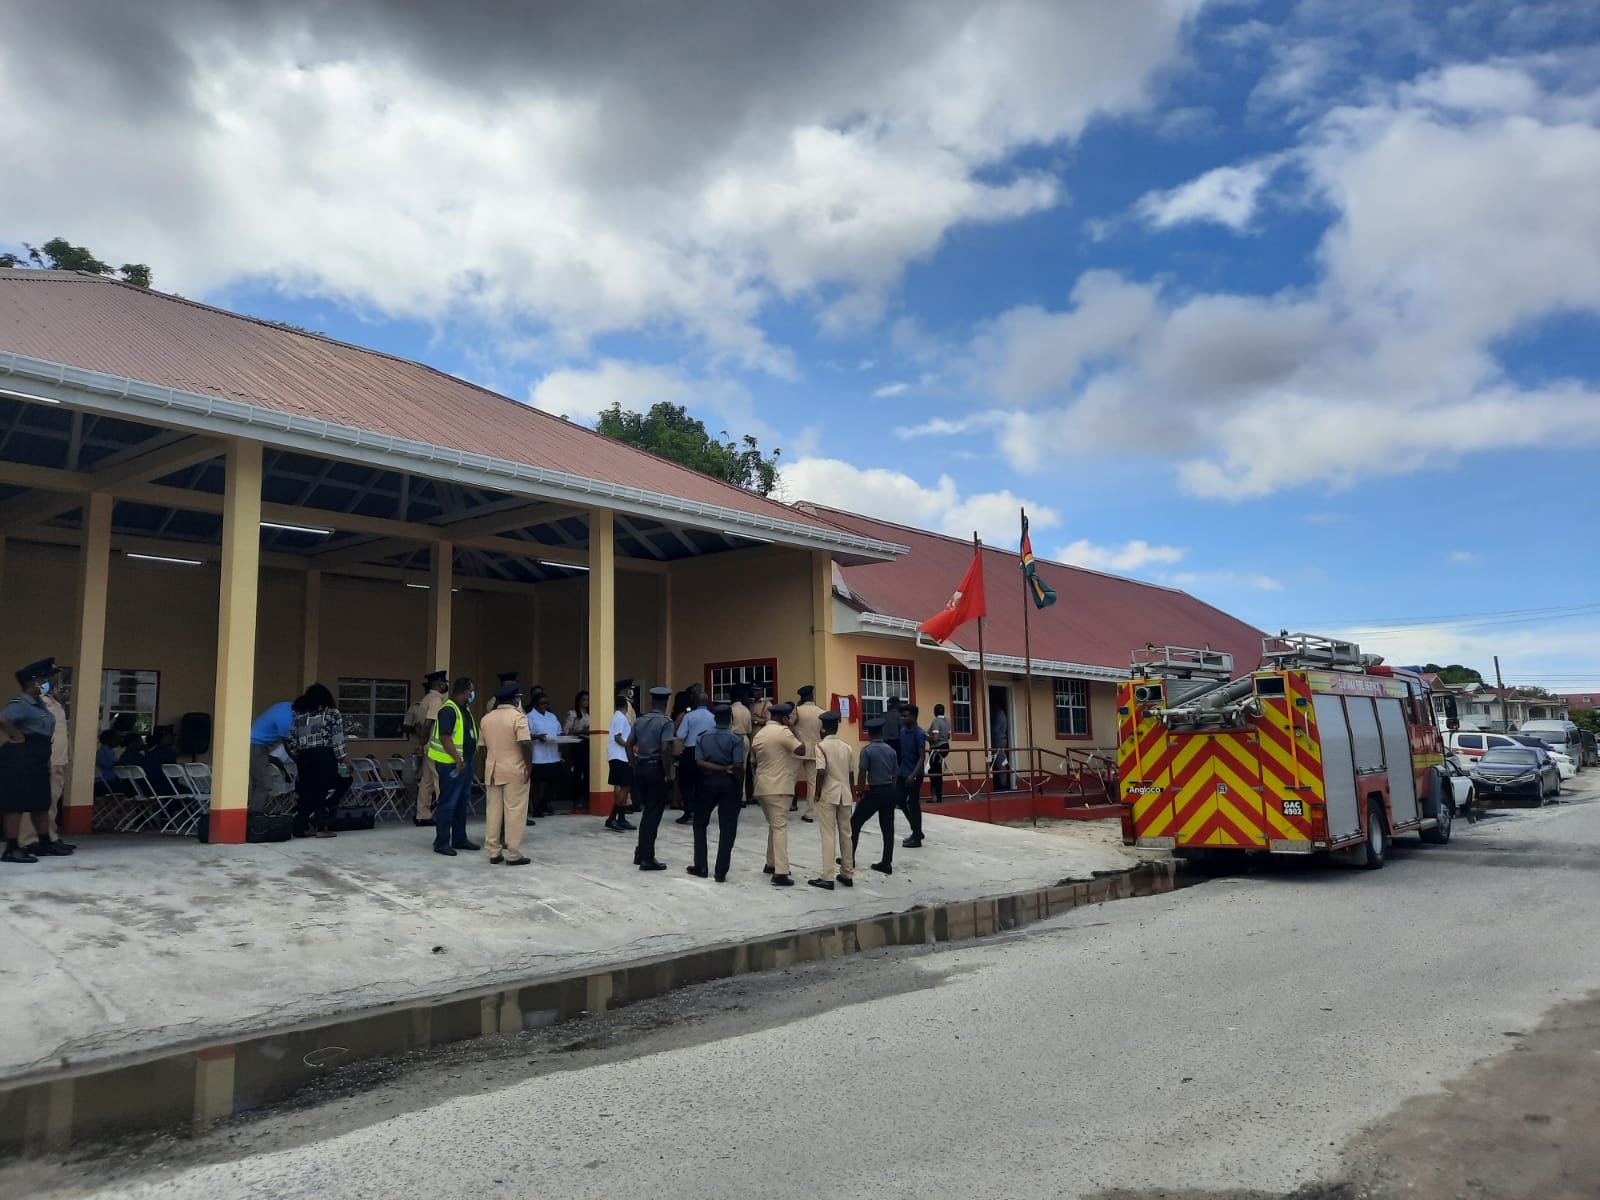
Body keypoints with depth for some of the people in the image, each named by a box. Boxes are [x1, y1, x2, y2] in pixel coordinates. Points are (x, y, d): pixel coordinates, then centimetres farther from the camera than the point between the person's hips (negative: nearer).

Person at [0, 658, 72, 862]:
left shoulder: (39, 704, 15)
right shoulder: (21, 704, -15)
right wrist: (16, 736, -22)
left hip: (38, 758, 10)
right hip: (21, 758, -10)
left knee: (40, 803, 16)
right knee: (17, 803, -7)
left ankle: (45, 844, 26)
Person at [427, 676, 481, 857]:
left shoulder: (465, 709, 14)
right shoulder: (448, 710, -15)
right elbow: (445, 738, -21)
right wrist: (458, 760, -23)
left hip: (465, 762, 10)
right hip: (451, 764, -10)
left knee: (462, 803, 14)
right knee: (448, 804, -4)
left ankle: (459, 839, 23)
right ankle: (441, 842, 3)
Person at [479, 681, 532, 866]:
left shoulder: (486, 719, 8)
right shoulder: (517, 716, -10)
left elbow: (484, 747, 12)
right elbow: (525, 744, -19)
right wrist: (529, 766, -10)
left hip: (492, 771, 6)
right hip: (514, 770, -6)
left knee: (493, 811, 9)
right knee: (514, 812, -1)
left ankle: (494, 852, 13)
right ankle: (513, 854, 1)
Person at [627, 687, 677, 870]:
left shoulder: (640, 721, 9)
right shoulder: (666, 722, -11)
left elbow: (629, 744, 9)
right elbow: (665, 748, -21)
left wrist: (635, 766, 14)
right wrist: (668, 773, -14)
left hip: (640, 767, 6)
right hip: (656, 768, -6)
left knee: (648, 810, 19)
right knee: (654, 813, 1)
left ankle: (641, 852, 25)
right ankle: (647, 858, 3)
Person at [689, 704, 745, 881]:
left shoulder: (703, 737, 3)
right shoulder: (736, 739, -7)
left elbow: (699, 763, -9)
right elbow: (738, 766, -15)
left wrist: (719, 768, -7)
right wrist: (741, 788, -5)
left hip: (708, 782, 2)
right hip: (729, 783, -2)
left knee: (700, 823, 18)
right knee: (727, 828, 3)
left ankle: (700, 867, 17)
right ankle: (721, 872, 2)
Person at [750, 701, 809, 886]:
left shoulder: (760, 733, 13)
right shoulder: (783, 731, -11)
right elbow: (802, 750, -13)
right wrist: (793, 729, -6)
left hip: (762, 786, 8)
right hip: (778, 787, -8)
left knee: (774, 825, 21)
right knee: (780, 827, -10)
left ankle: (771, 864, 28)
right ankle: (780, 874, -15)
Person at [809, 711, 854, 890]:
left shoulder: (821, 746, -9)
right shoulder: (847, 747, 8)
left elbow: (821, 772, -20)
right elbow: (852, 774, 11)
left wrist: (817, 792, -8)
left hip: (828, 795, -5)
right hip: (845, 795, 5)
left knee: (828, 836, -3)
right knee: (845, 834, 12)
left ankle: (827, 878, -4)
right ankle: (848, 875, 19)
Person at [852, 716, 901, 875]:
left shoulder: (867, 750, -10)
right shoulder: (891, 750, 5)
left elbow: (862, 774, -12)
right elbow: (895, 774, 7)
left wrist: (860, 792, -2)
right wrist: (890, 789, 16)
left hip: (875, 792, -5)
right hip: (890, 792, 5)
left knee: (855, 823, 9)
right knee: (888, 828, 10)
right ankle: (886, 863, 11)